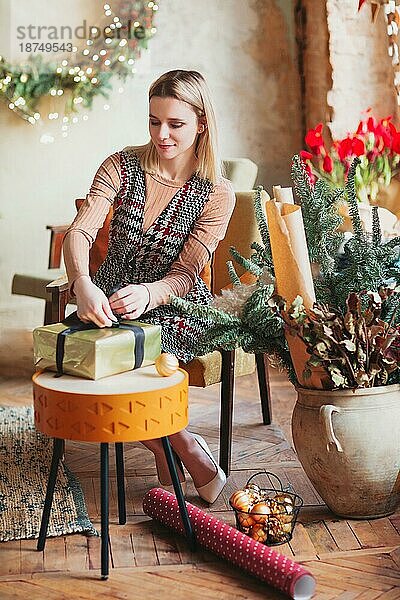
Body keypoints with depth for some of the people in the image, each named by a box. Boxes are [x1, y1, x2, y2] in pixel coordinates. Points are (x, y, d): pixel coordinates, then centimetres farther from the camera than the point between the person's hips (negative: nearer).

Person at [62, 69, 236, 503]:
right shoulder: (121, 166, -2)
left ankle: (166, 454, -12)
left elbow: (185, 274, -11)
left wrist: (147, 294, -35)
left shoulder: (217, 194, -5)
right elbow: (79, 231, -15)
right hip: (107, 300, 3)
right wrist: (83, 285, -37)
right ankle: (186, 450, -17)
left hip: (176, 309, -3)